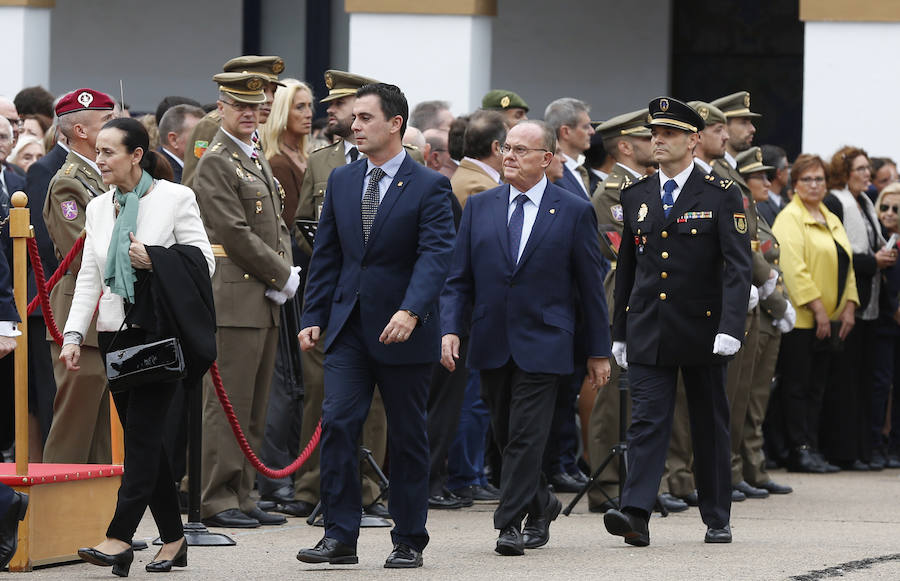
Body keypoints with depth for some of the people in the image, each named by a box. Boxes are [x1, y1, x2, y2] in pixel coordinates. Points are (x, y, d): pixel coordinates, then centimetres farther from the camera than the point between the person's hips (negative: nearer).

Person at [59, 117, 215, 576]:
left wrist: (154, 261, -18)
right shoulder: (99, 208, 12)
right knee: (141, 435, 5)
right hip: (116, 332, 6)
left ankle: (119, 538, -18)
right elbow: (88, 279, 10)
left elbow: (204, 262, -5)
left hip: (161, 331, -6)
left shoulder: (175, 198, -3)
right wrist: (73, 335, 1)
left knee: (142, 429, -12)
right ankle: (173, 539, 12)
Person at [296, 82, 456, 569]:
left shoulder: (429, 187, -7)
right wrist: (314, 317, 7)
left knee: (407, 437, 5)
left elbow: (435, 255, -17)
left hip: (404, 331, -4)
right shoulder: (341, 181, 9)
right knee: (337, 423, -8)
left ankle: (409, 541, 14)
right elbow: (326, 254, 13)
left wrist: (411, 311, -31)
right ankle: (339, 536, -5)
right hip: (349, 328, 4)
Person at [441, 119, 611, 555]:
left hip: (542, 345, -4)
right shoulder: (479, 207, 9)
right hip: (491, 346, 4)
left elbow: (591, 286, 3)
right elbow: (458, 278, 8)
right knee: (505, 435, 11)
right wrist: (450, 328, -6)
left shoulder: (574, 212, 1)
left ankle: (511, 523, -7)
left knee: (527, 436, -10)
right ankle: (541, 504, 31)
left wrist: (599, 351, 2)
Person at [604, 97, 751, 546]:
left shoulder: (721, 196, -4)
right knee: (647, 420, -9)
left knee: (709, 424, 8)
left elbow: (738, 265, -11)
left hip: (702, 332, -2)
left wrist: (730, 326, -22)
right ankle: (635, 514, -19)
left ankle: (717, 520, 18)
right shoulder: (636, 197, 9)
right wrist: (619, 332, 14)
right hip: (647, 333, 2)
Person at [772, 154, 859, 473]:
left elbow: (846, 265, 19)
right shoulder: (789, 218, -7)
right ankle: (800, 451, -4)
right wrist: (817, 309, -19)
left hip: (829, 321, 7)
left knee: (816, 387, 7)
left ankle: (811, 450, 8)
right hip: (800, 319, -7)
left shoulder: (831, 221, 18)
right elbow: (794, 268, -16)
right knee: (798, 387, -4)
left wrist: (849, 307, 6)